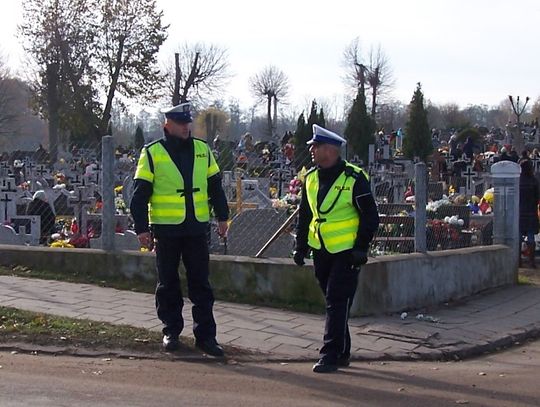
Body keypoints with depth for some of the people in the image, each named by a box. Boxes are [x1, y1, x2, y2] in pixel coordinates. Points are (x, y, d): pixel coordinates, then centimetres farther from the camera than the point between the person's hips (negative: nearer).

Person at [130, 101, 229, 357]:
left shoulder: (202, 150, 8)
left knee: (201, 283, 3)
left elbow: (215, 187, 15)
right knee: (168, 284, 7)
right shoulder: (152, 153, -2)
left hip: (197, 228, 2)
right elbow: (140, 194, -3)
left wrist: (222, 217, 11)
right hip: (166, 229, -2)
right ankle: (171, 331, 20)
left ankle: (205, 336, 8)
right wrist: (141, 228, -7)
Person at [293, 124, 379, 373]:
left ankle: (331, 355, -7)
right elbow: (304, 215, 16)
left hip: (346, 251, -6)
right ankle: (342, 353, 23)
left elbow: (370, 217, -10)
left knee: (337, 302, -10)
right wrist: (300, 247, 12)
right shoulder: (310, 178, 7)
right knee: (332, 302, 13)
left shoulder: (354, 178, -12)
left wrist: (361, 248, -15)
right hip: (321, 250, 7)